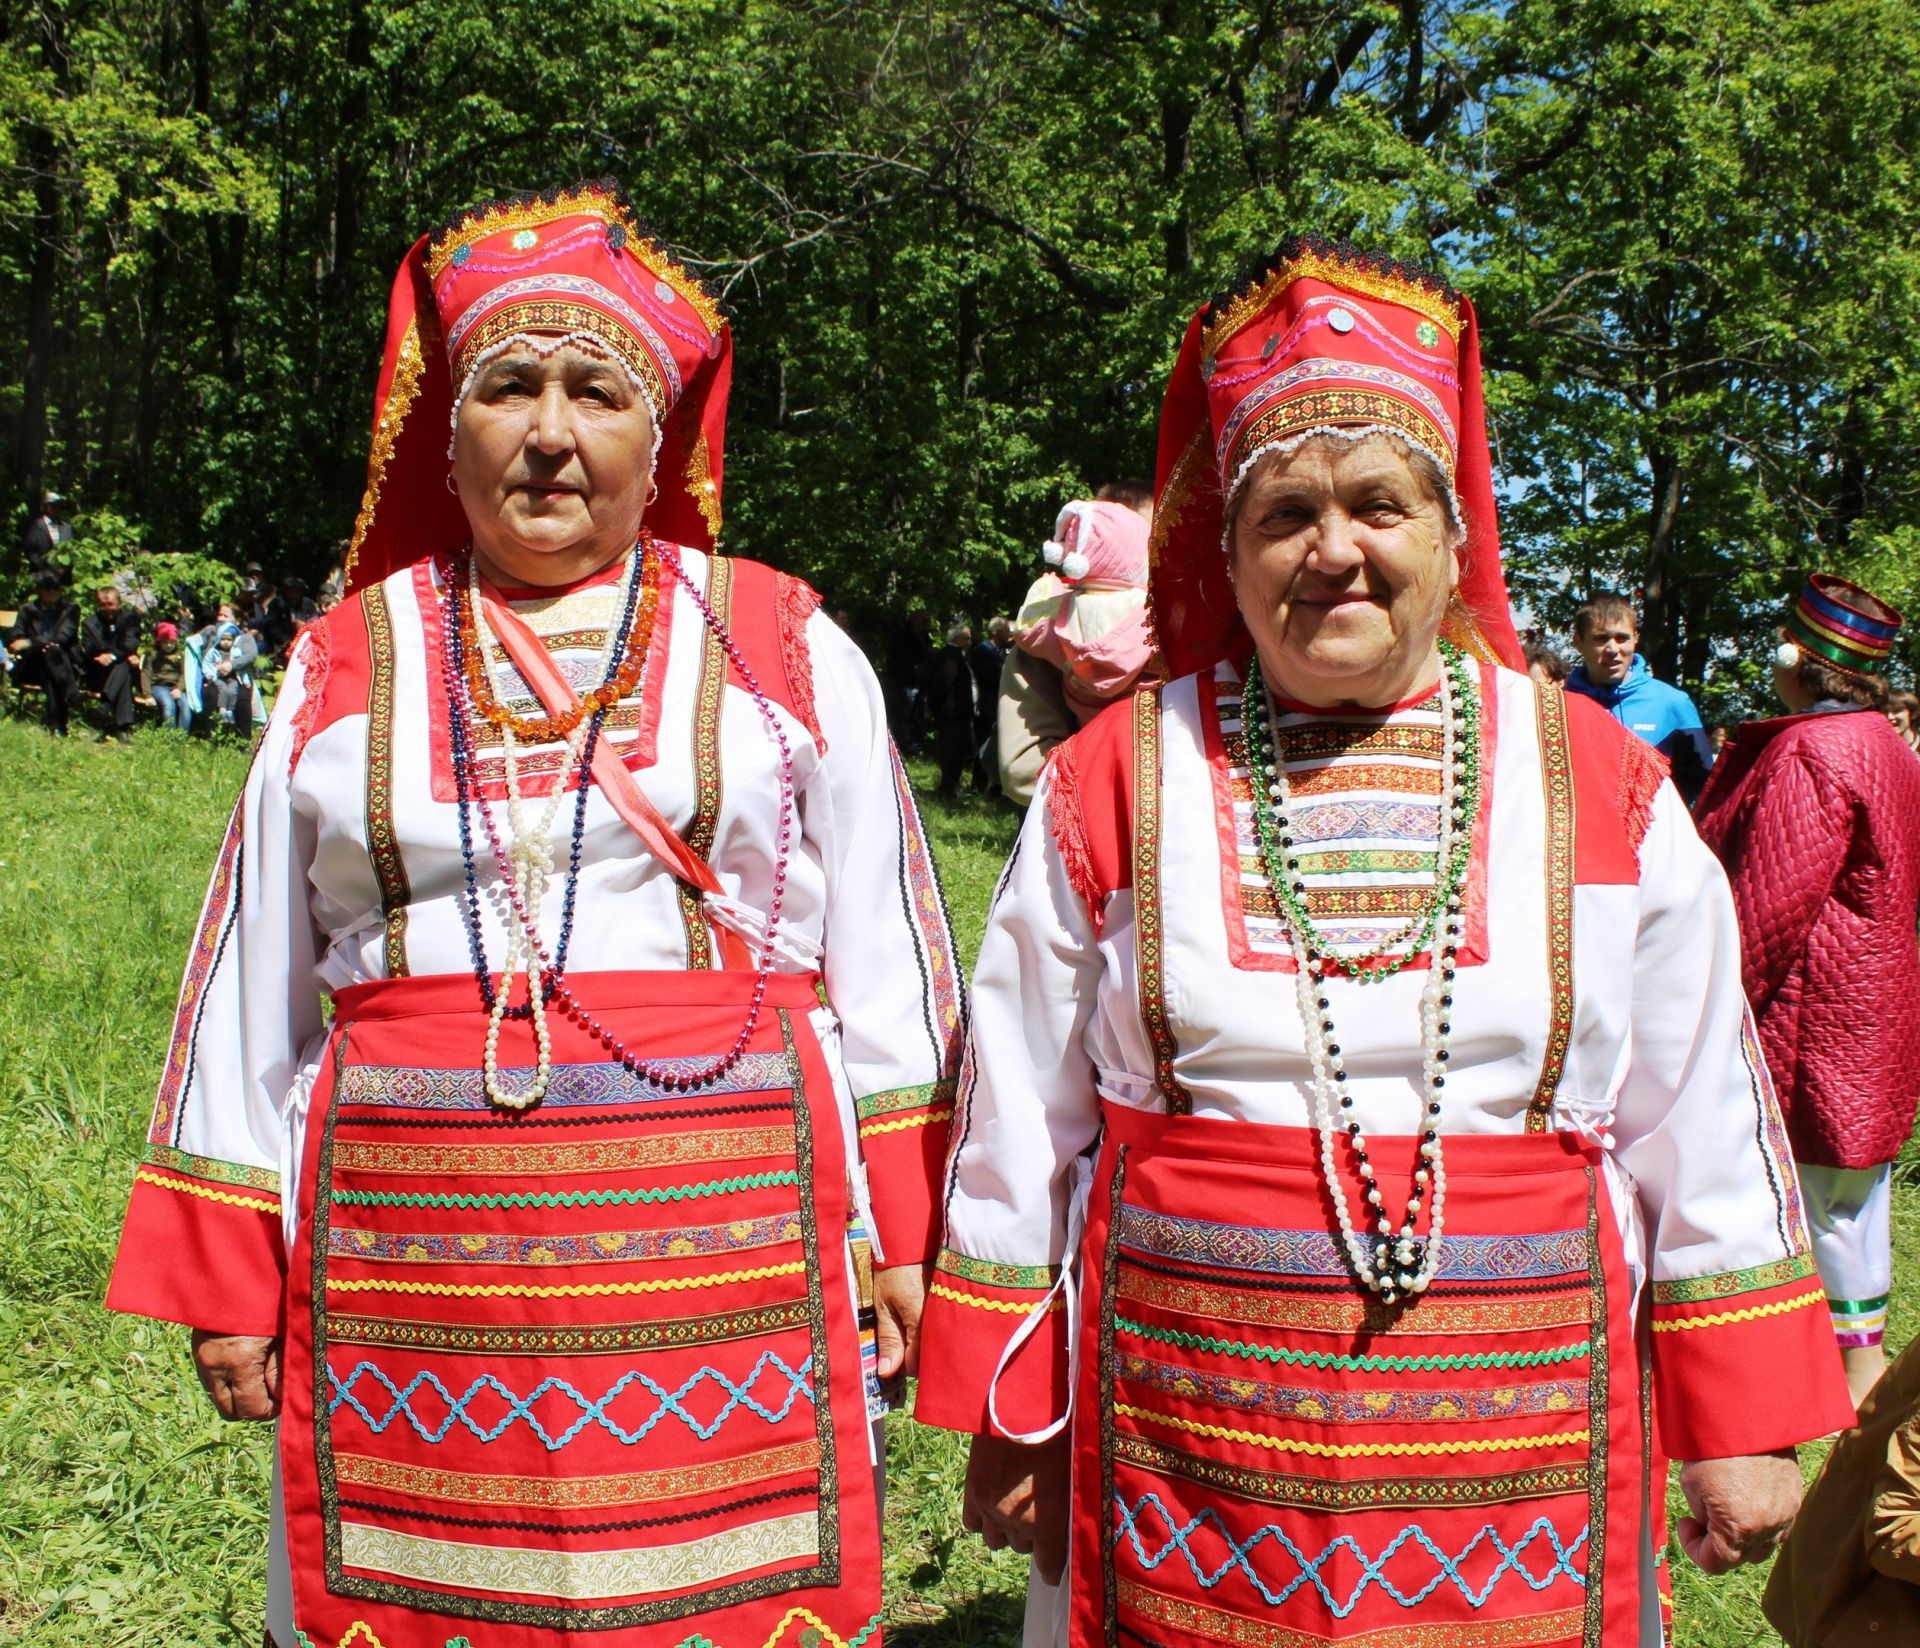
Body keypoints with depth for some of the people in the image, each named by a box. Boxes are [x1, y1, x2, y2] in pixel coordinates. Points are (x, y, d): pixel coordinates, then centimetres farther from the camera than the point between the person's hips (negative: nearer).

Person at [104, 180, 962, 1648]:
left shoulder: (785, 647, 6)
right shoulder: (348, 662, 11)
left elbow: (883, 960, 7)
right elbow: (253, 991, 14)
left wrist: (899, 1228, 2)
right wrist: (226, 1275, 11)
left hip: (729, 1257, -1)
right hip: (416, 1282, 2)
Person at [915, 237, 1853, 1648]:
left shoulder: (1605, 787, 1)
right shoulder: (1115, 784, 0)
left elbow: (1707, 1131, 6)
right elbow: (1019, 1130, 4)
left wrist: (1745, 1425, 6)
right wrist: (1010, 1419, 6)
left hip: (1518, 1454, 1)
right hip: (1183, 1449, 0)